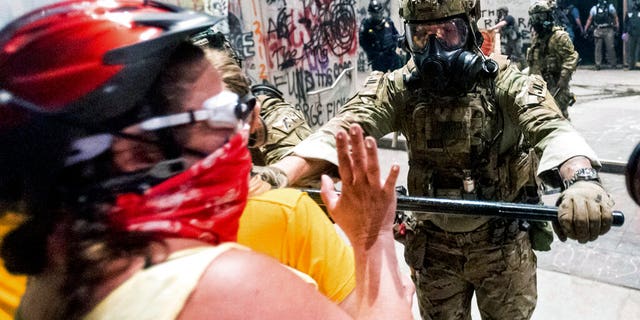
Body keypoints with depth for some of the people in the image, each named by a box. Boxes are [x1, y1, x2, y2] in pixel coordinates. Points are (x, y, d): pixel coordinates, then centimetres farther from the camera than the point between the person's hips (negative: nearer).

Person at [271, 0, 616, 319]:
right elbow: (344, 128, -23)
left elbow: (551, 128, -31)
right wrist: (277, 176, -40)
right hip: (432, 245, 2)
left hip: (503, 242, -1)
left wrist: (581, 179, -55)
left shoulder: (503, 81, -15)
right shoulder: (399, 88, -10)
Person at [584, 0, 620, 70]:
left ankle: (613, 64, 5)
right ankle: (598, 65, 3)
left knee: (610, 48, -3)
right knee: (598, 48, -1)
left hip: (608, 30, -1)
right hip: (598, 30, 1)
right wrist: (585, 30, 5)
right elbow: (589, 19, 12)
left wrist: (617, 27, -5)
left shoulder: (610, 7, 8)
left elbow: (615, 17, 6)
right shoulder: (594, 8, 10)